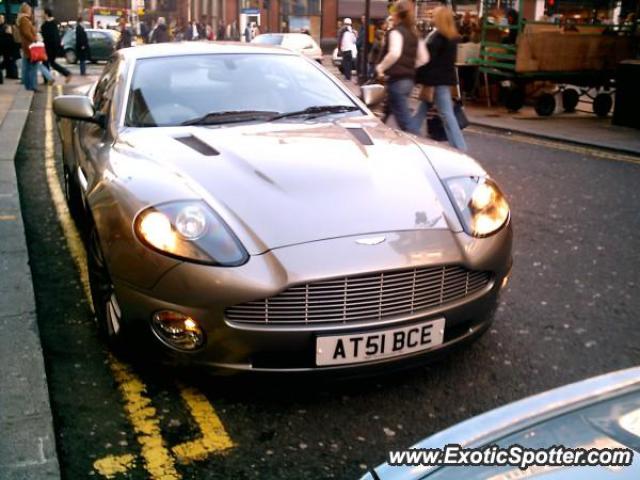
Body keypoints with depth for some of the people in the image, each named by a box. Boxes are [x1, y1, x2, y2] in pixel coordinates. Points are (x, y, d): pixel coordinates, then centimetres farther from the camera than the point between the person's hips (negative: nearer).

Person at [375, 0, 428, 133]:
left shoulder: (396, 31, -11)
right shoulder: (414, 33, 14)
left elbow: (394, 53, -29)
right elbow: (423, 58, 14)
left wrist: (380, 67, -17)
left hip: (397, 80, -9)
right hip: (409, 79, 9)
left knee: (405, 122, -8)